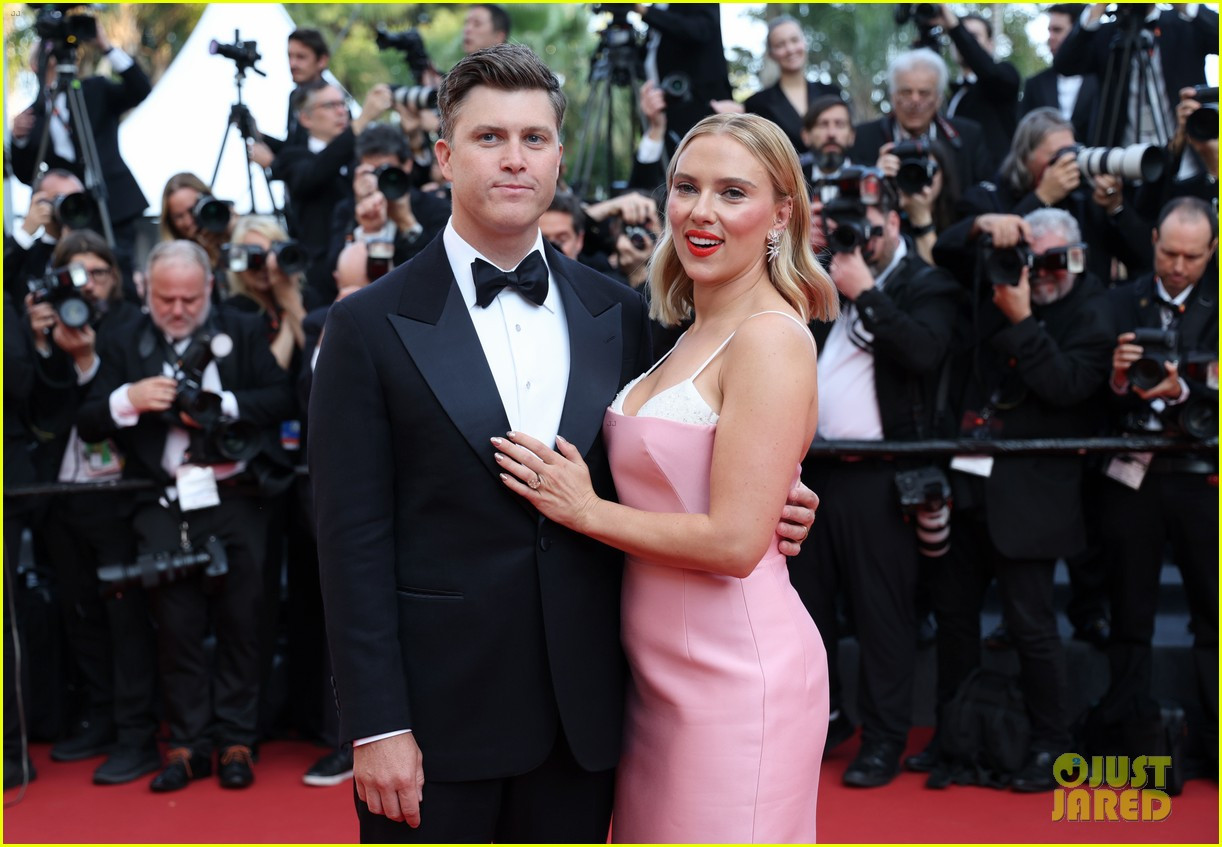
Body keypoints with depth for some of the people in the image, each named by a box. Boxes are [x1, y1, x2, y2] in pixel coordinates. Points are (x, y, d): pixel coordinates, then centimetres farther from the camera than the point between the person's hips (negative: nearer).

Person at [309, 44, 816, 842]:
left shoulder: (618, 313, 6)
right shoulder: (372, 325, -5)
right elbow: (355, 540, -7)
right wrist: (376, 726, -11)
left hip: (583, 710, 3)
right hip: (438, 711, -3)